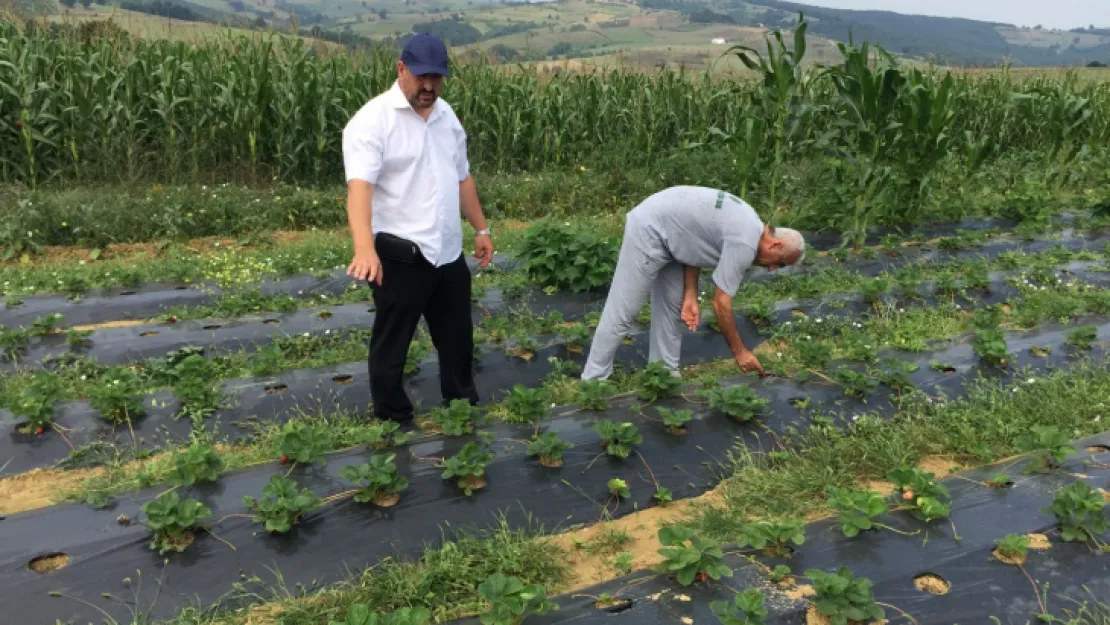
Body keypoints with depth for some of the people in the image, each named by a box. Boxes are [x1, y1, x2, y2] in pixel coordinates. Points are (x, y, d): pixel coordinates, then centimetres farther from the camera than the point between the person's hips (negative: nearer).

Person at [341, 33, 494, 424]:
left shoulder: (446, 115, 10)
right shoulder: (373, 119, -14)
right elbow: (359, 185, -27)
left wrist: (481, 228, 19)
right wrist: (365, 248, -41)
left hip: (449, 253, 7)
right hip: (399, 256, -7)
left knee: (457, 337, 20)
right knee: (392, 344, 8)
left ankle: (463, 408, 39)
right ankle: (392, 422, 24)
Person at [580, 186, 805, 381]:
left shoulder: (747, 225, 8)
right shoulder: (745, 244, -21)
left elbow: (694, 240, 9)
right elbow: (721, 303, -18)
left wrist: (690, 296, 2)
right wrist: (740, 352, -9)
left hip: (667, 234, 10)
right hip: (648, 230, -10)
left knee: (672, 307, 12)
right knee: (622, 312, -6)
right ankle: (594, 381, 2)